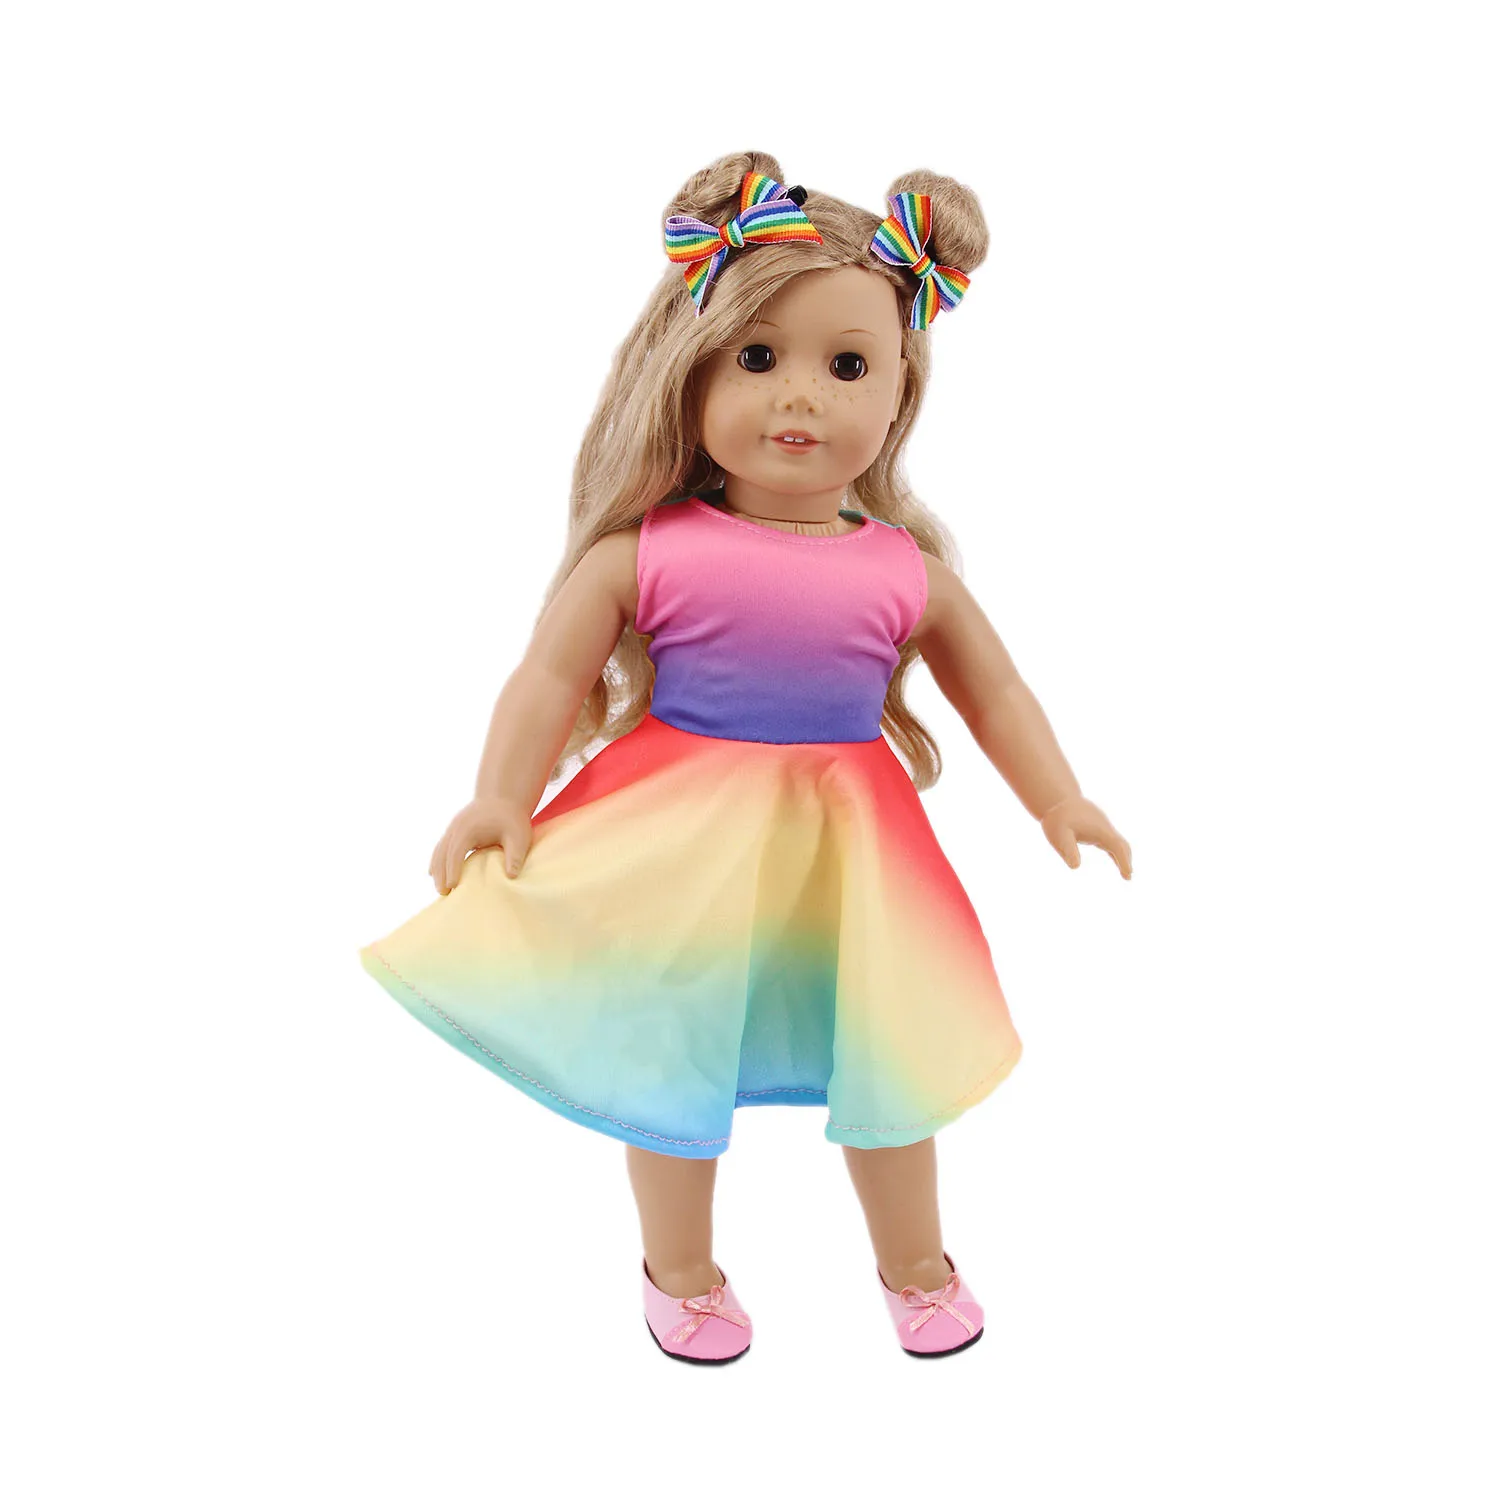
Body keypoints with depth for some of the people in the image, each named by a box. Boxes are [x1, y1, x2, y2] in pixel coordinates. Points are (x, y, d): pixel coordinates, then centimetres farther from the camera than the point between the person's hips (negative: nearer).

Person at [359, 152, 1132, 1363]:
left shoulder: (910, 571, -4)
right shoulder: (643, 552, -11)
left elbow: (993, 686, 8)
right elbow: (549, 677, -10)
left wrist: (1059, 802, 1)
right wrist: (501, 797, -22)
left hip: (846, 853, 2)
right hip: (681, 853, -1)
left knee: (882, 1058, 16)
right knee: (672, 1060, 14)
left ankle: (915, 1265, 43)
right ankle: (681, 1273, 40)